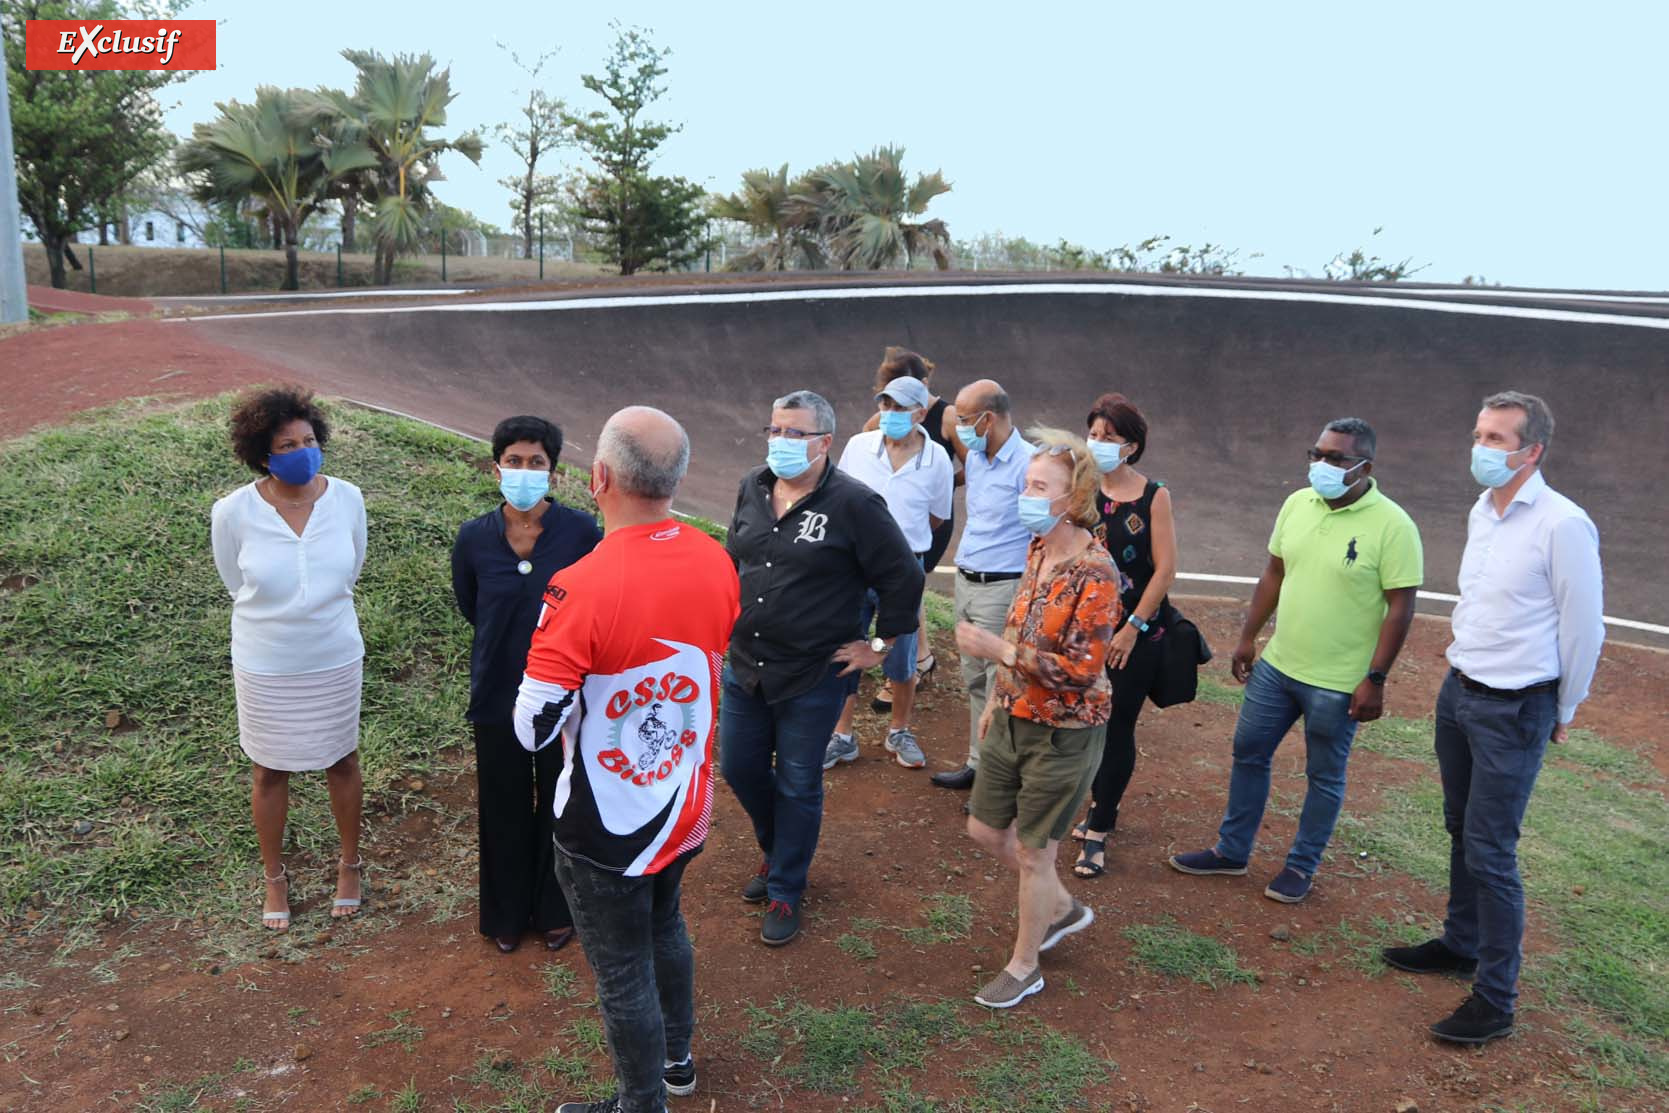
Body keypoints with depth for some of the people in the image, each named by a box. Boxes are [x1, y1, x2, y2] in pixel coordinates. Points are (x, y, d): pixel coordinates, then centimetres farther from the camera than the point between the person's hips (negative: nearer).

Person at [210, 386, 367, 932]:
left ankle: (349, 864, 40)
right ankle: (274, 876, 39)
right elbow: (237, 586, 0)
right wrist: (278, 620, 9)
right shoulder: (233, 513, -19)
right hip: (266, 668, -1)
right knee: (270, 771, 16)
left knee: (342, 762, 17)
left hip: (335, 661, 1)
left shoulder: (347, 498, -14)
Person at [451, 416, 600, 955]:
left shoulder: (581, 531, -15)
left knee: (560, 806, 15)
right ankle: (507, 914, 38)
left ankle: (555, 910, 38)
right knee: (504, 808, 16)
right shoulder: (474, 538, -9)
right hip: (499, 694, 1)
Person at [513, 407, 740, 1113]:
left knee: (622, 971, 14)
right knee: (665, 925, 30)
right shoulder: (716, 562, -10)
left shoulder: (581, 590, -29)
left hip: (609, 829, -6)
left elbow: (533, 728, -22)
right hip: (686, 806, 7)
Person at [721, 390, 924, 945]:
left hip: (813, 676, -6)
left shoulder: (854, 503, -16)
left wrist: (880, 645, -8)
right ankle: (777, 852, 43)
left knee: (798, 787, 8)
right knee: (738, 767, 16)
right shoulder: (752, 488, 3)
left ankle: (785, 891, 28)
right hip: (744, 665, 6)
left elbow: (904, 577, -12)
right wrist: (730, 619, 15)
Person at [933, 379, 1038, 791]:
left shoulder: (1027, 465, -17)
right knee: (974, 679, 17)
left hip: (1002, 589, -8)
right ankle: (979, 764, 30)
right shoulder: (975, 458, 8)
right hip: (966, 582, 9)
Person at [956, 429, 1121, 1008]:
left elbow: (1081, 670, -27)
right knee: (984, 830, 19)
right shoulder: (1037, 548, 0)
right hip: (1015, 718, 8)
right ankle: (1062, 907, 44)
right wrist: (996, 698, 18)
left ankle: (1024, 967, 33)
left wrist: (998, 651, -29)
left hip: (1063, 735, -8)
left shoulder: (1095, 575, -24)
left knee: (1031, 852, 9)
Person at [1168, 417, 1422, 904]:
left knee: (1324, 776, 11)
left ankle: (1302, 866, 29)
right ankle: (1231, 851, 32)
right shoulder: (1297, 504, 1)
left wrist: (1375, 679, -17)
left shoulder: (1392, 526, -16)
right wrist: (1248, 636, 11)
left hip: (1337, 682, -6)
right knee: (1248, 753, 15)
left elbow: (1400, 607, -15)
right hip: (1276, 664, 6)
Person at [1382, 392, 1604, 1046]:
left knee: (1490, 851, -5)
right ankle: (1460, 945, 35)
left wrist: (1563, 714, -1)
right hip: (1458, 691, 8)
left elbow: (1584, 627, -11)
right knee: (1462, 831, 19)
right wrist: (1465, 664, 18)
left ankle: (1496, 998, 7)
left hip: (1514, 710, -8)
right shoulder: (1481, 512, 7)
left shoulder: (1562, 525, -17)